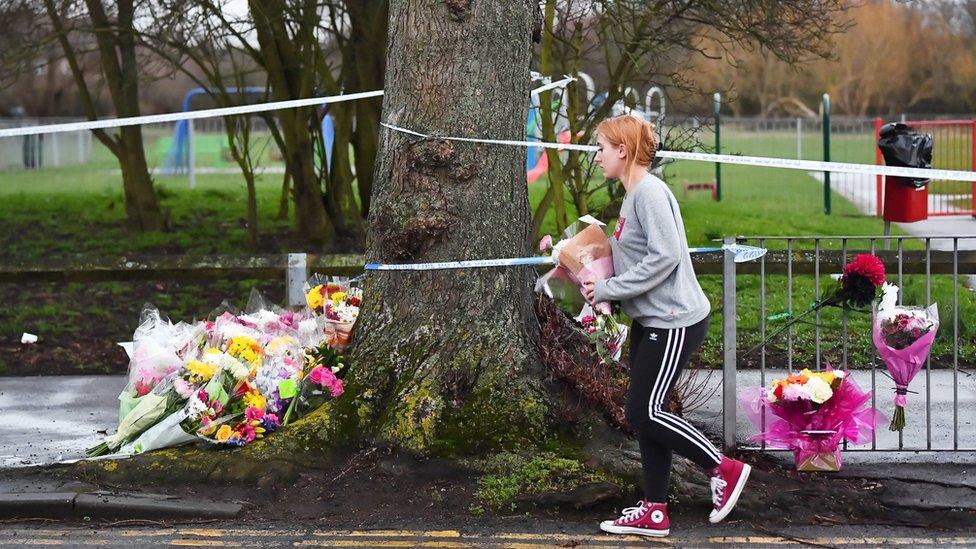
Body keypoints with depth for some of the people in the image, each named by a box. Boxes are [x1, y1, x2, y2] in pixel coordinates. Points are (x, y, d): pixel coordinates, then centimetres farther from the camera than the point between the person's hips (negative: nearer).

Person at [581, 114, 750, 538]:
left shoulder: (650, 192, -18)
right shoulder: (632, 195, 12)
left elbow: (664, 256, -25)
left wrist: (608, 289, -20)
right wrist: (598, 283, 1)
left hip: (675, 322, -10)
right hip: (650, 321, 10)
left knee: (645, 413, -6)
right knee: (645, 414, 10)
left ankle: (724, 469, 8)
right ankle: (654, 512, 17)